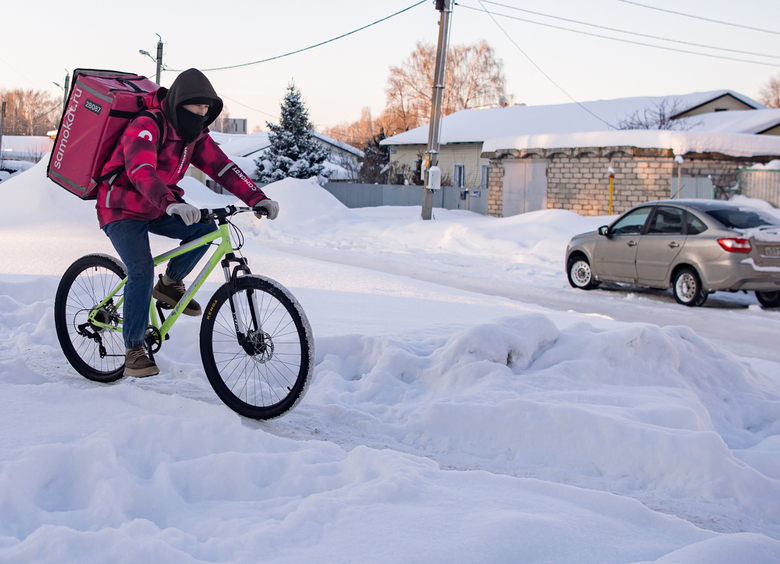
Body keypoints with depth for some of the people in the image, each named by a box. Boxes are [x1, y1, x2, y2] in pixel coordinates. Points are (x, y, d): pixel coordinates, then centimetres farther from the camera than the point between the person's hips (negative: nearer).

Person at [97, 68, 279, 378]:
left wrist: (257, 198, -25)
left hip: (156, 210, 7)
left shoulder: (194, 134, -2)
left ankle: (169, 284, 7)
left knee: (205, 227, -16)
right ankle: (134, 352, -13)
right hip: (122, 210, -7)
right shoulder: (146, 126, -25)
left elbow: (222, 166, -10)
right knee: (142, 270, -23)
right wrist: (171, 203, -60)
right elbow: (141, 170, -42)